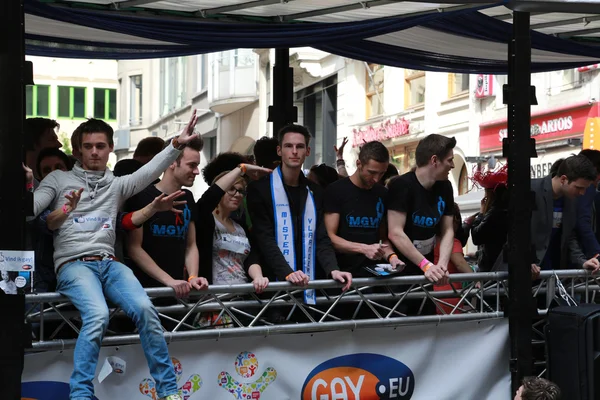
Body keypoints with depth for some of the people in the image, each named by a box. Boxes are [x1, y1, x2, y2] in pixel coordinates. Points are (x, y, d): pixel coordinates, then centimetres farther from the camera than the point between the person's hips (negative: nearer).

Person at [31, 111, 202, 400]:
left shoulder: (117, 185, 19)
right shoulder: (59, 179, 15)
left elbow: (149, 171, 5)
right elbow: (32, 206, 5)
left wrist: (177, 144, -9)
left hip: (108, 264, 3)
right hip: (73, 265, -3)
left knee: (144, 309, -24)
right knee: (98, 314, -33)